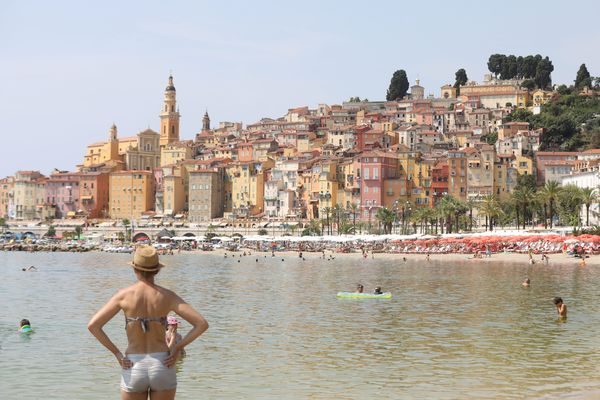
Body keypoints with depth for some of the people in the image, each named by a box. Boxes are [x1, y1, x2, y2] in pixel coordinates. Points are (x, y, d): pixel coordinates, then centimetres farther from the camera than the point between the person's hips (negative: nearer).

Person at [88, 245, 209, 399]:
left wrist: (116, 352, -2)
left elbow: (93, 325, -8)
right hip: (162, 367, 0)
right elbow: (202, 324, -9)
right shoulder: (167, 296, -4)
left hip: (133, 369, 0)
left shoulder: (124, 295, -4)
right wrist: (178, 347, -1)